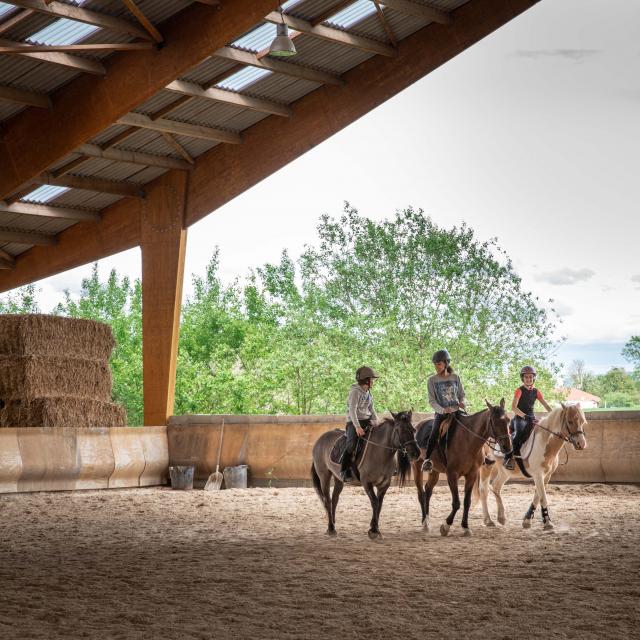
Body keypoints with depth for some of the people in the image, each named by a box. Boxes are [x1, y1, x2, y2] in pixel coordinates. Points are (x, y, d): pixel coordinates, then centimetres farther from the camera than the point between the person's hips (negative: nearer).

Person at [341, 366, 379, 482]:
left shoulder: (368, 393, 13)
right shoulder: (355, 392, -13)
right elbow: (352, 410, -20)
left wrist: (377, 422, 5)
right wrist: (357, 427, -28)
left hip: (367, 421, 8)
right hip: (354, 422, -8)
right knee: (351, 444, -26)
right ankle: (344, 471, -19)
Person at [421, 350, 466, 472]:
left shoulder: (456, 377, 6)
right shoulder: (432, 380, 0)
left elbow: (462, 394, 15)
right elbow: (432, 400, -4)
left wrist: (462, 402, -8)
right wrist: (442, 410, -20)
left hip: (456, 411, 3)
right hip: (441, 413, -3)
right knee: (435, 433, -25)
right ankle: (428, 460, -22)